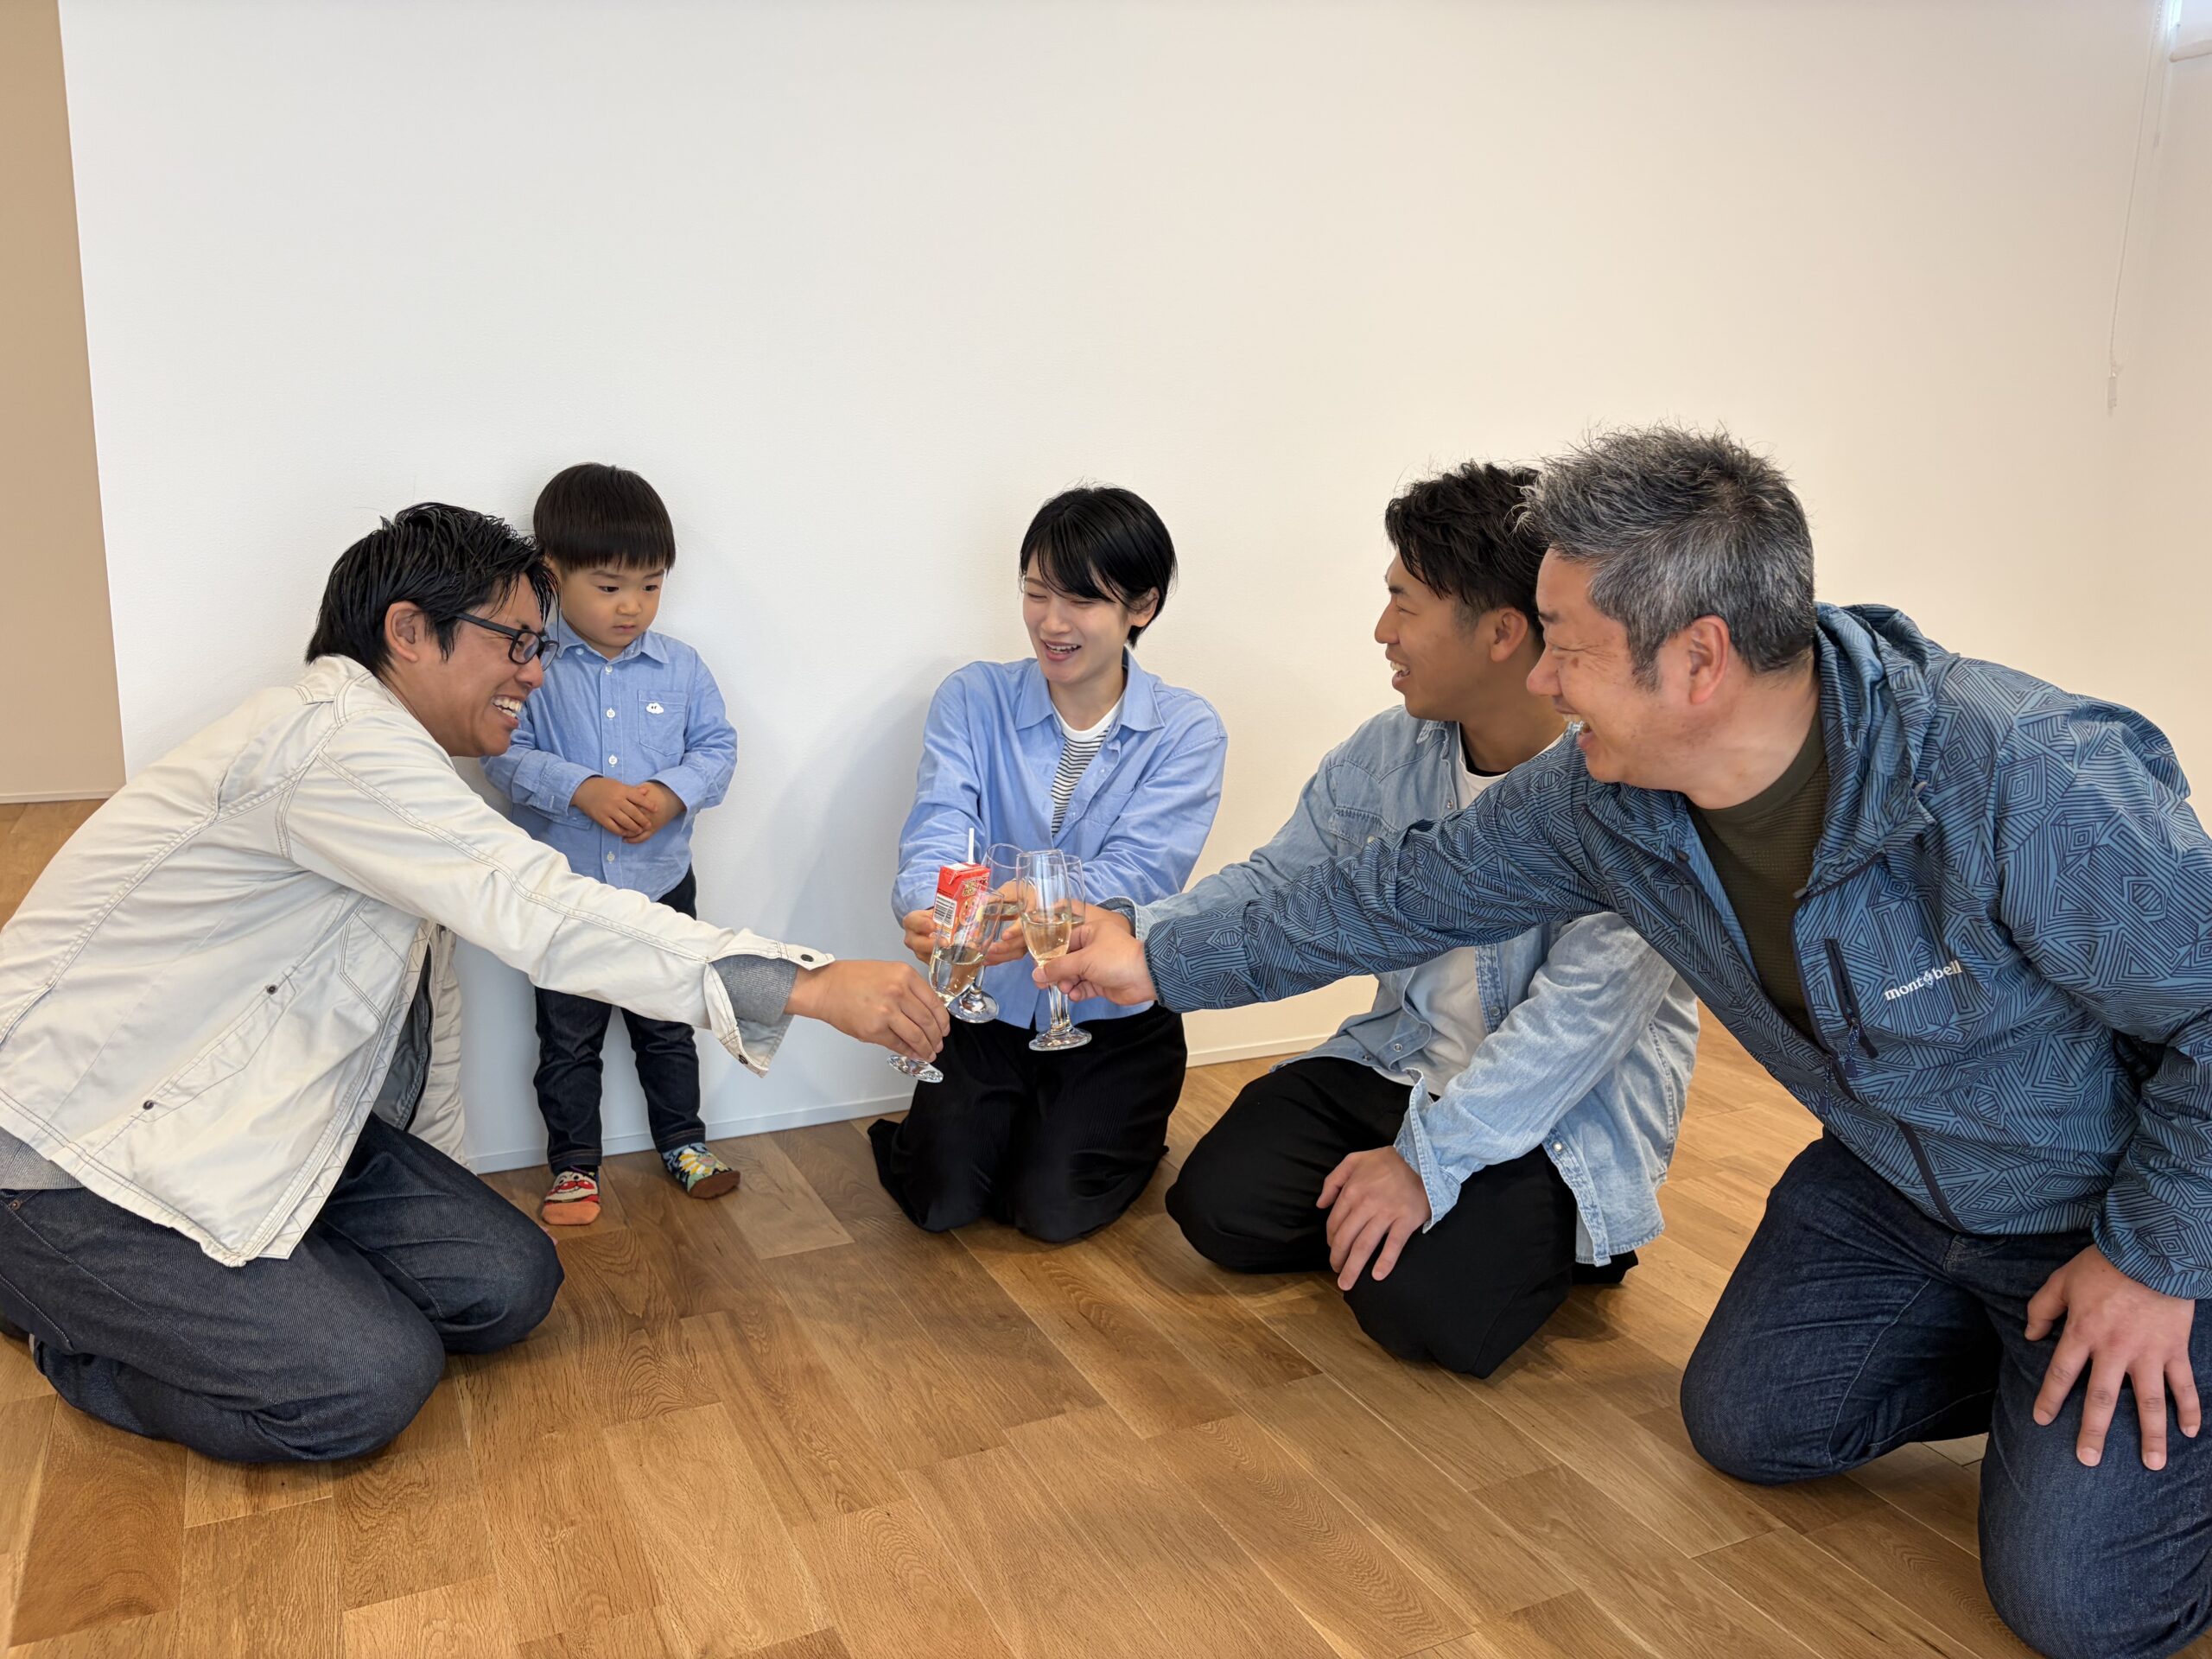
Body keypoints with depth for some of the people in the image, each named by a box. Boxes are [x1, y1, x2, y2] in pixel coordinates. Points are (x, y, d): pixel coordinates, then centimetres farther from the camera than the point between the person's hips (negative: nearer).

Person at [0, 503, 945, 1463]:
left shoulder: (399, 766, 11)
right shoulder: (336, 738, -23)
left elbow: (428, 1009, 14)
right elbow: (542, 915, -32)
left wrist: (433, 1192, 17)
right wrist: (813, 986, -33)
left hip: (246, 1124, 9)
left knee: (505, 1283, -3)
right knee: (368, 1383, -20)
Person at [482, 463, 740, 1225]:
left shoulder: (680, 666, -1)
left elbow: (718, 746, 1)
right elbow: (505, 754, -12)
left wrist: (672, 792, -18)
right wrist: (582, 789, -27)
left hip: (662, 884, 2)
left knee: (667, 1026, 17)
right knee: (567, 1038, 12)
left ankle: (683, 1142, 34)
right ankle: (574, 1164, 28)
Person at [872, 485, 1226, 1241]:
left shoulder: (1186, 731, -10)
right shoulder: (973, 698, -5)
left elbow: (1138, 870, -22)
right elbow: (938, 829, -18)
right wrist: (927, 910, -43)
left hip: (1114, 1016, -2)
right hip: (990, 1004, 2)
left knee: (1049, 1208, -10)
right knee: (939, 1198, -7)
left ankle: (1127, 1131, 23)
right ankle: (1013, 1118, 26)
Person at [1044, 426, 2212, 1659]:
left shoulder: (2034, 782, -37)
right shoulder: (1596, 799, -18)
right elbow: (1401, 897, -6)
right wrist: (1162, 964, -2)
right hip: (1896, 1182, 6)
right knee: (1749, 1422, 9)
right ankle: (2021, 1363, 27)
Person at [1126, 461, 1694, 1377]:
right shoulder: (1388, 753, -3)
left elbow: (1587, 1009, -28)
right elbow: (1276, 881, 6)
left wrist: (1427, 1159, -32)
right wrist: (1132, 938, -10)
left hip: (1575, 1109, -6)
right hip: (1406, 1059, 6)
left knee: (1420, 1300, -26)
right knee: (1221, 1206, -7)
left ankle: (1556, 1235, 7)